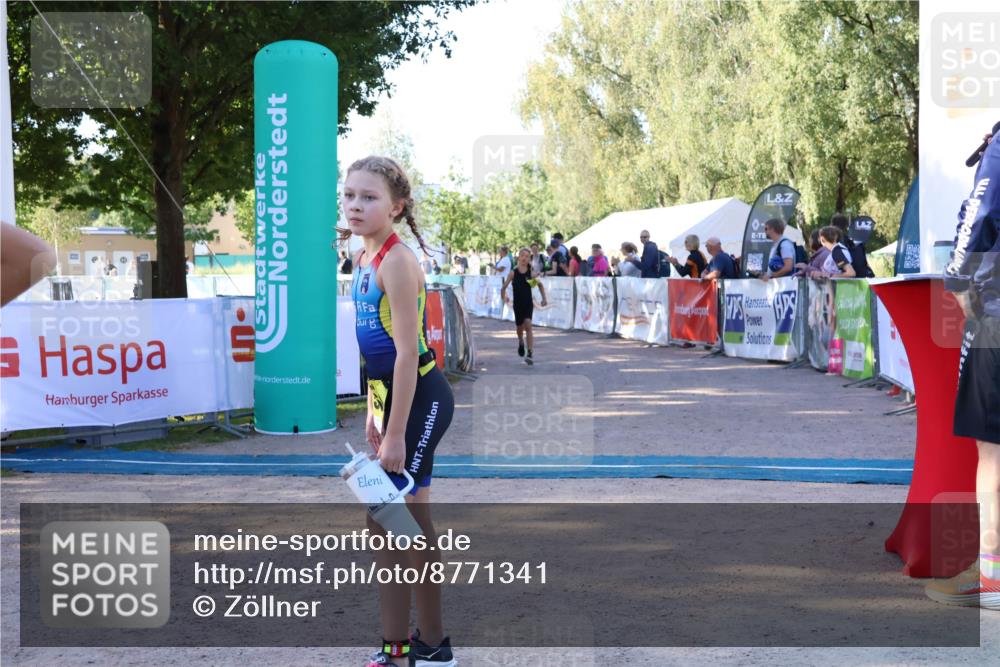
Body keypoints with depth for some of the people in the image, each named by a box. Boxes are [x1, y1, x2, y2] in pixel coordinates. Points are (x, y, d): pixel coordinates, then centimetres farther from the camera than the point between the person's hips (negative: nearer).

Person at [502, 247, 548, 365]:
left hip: (528, 303, -1)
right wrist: (504, 297, -9)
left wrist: (544, 298, 7)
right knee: (520, 327, 14)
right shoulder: (513, 273, -4)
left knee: (528, 325, -16)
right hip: (517, 304, 1)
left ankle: (530, 353, -19)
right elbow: (504, 287, -1)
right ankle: (521, 343, 49)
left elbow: (540, 285, 10)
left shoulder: (531, 273, -3)